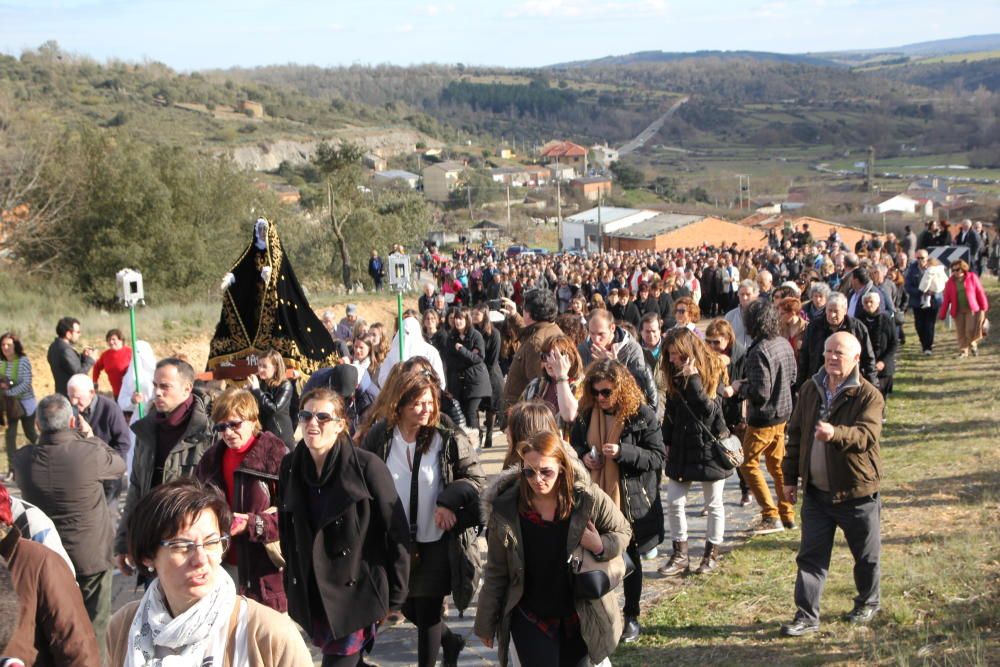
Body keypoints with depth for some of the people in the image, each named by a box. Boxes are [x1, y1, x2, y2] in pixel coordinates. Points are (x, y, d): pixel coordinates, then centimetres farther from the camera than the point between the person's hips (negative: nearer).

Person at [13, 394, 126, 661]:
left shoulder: (23, 459, -14)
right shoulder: (89, 453, -25)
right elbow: (119, 465, -4)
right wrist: (89, 436, 5)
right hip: (91, 556, -3)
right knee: (93, 631, 14)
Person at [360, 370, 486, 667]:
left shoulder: (448, 439, -13)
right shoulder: (379, 437, -7)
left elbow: (477, 479, -8)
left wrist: (450, 501, -23)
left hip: (436, 543, -3)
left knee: (427, 611, 5)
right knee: (408, 608, 19)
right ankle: (450, 641, 46)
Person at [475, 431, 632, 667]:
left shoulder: (589, 500, -16)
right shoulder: (505, 510, -15)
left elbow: (622, 532, 2)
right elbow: (496, 573, -4)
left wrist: (601, 546, -20)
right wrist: (486, 623, 2)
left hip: (580, 616, 1)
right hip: (530, 619, -1)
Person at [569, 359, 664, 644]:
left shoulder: (642, 414, -13)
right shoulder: (587, 413, -1)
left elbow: (658, 457, -12)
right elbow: (575, 443, 14)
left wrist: (623, 452, -25)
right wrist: (583, 456, -9)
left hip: (630, 501, -3)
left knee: (629, 557, 13)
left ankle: (631, 617, 28)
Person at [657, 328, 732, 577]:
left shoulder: (712, 371, -12)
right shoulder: (675, 375, 5)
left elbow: (709, 409, -22)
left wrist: (693, 379, -28)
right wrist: (667, 441, 11)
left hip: (709, 446, -6)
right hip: (681, 446, 6)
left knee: (713, 504, 8)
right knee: (673, 503, 3)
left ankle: (712, 554, 20)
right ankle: (680, 556, 13)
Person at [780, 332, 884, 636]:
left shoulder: (868, 395, -13)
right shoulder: (810, 389, 4)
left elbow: (866, 435, -28)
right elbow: (795, 434, 11)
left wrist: (835, 434, -47)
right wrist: (790, 477, 10)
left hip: (856, 491, -4)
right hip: (815, 491, 4)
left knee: (865, 555, 13)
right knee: (810, 556, 4)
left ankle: (867, 602, 37)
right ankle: (807, 616, 9)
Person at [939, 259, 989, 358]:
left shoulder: (972, 277, 1)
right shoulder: (951, 282, 6)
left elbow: (980, 293, 3)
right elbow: (946, 299, 5)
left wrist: (984, 307, 2)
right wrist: (942, 314, 3)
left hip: (971, 309, -2)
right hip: (958, 311, 2)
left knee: (970, 330, -9)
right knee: (961, 332, 1)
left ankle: (973, 344, 21)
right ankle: (963, 351, 12)